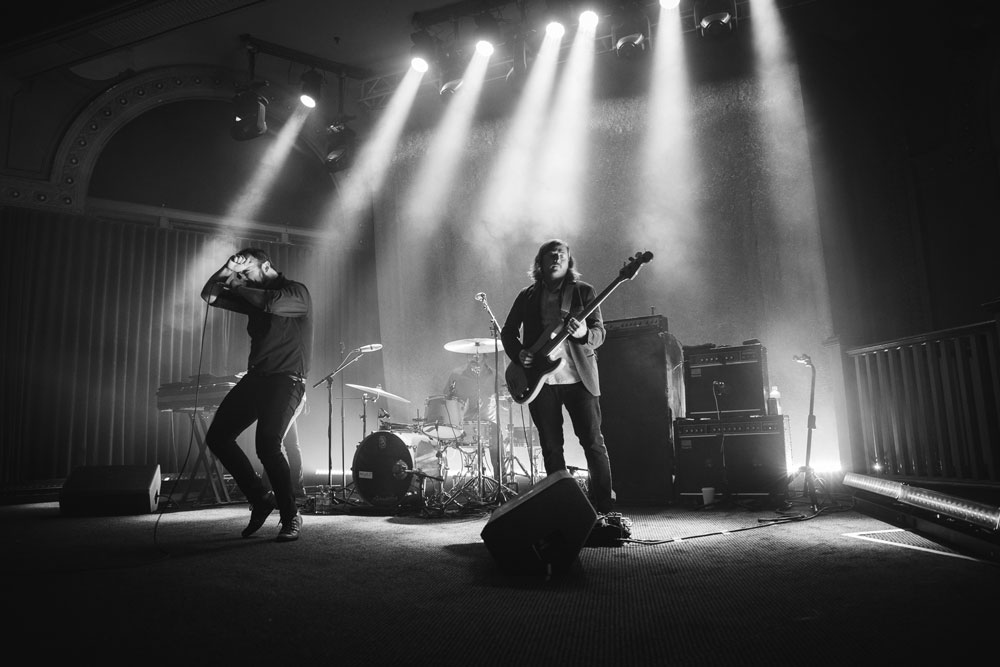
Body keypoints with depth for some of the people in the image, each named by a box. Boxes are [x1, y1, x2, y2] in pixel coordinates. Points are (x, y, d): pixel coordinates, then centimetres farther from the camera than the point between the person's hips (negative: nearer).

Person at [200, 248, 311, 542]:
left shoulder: (297, 292, -3)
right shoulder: (252, 296, 19)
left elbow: (271, 303, -24)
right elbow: (209, 295, 17)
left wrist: (237, 286, -7)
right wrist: (227, 270, 2)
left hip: (286, 380, -8)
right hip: (255, 378, 8)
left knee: (267, 444, -23)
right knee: (217, 437, 1)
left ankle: (290, 517, -6)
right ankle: (261, 498, 12)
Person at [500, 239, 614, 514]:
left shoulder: (583, 291, 6)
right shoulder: (527, 296, 11)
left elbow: (599, 332, 0)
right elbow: (508, 331, 14)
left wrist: (584, 333, -23)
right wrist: (518, 354, -5)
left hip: (578, 376, -2)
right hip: (540, 379, 2)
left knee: (593, 442, -2)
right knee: (551, 447, 7)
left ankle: (604, 507, 9)